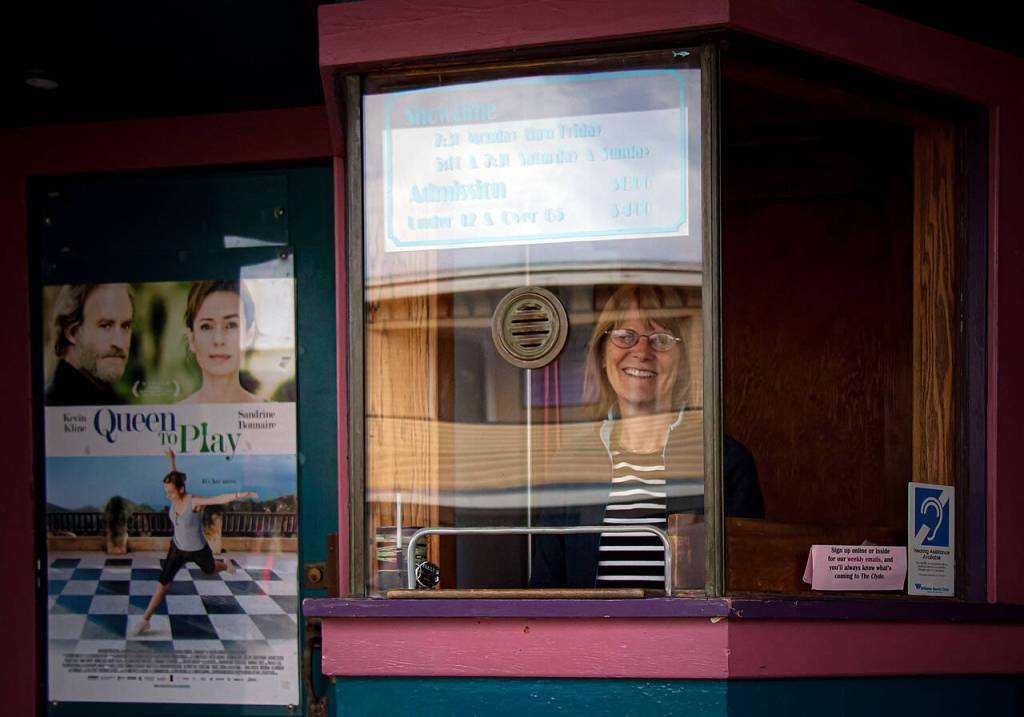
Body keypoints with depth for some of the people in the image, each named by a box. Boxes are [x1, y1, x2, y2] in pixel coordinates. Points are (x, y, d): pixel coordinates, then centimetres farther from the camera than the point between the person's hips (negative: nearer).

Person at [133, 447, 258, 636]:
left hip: (198, 550, -4)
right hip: (178, 548, 4)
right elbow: (174, 476, 6)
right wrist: (171, 459, 20)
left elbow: (220, 498, -49)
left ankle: (226, 565, 65)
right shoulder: (175, 497, -16)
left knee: (209, 570, 28)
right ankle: (145, 620, 14)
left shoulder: (194, 501, -33)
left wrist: (240, 495, -65)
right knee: (163, 583, 2)